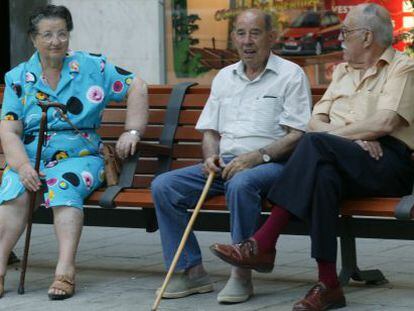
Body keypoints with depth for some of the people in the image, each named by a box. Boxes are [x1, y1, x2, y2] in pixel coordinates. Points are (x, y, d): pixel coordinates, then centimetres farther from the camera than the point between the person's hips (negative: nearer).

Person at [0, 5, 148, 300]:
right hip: (29, 158, 1)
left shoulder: (92, 67, 7)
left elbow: (137, 87, 9)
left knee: (65, 186, -35)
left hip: (79, 156, -1)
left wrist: (132, 131, -2)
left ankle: (65, 270, -45)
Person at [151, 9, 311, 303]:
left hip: (270, 164, -6)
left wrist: (256, 157, -20)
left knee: (241, 184, -40)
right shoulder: (224, 77, 20)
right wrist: (211, 156, -1)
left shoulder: (290, 75, 0)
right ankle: (192, 271, -11)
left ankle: (242, 274, -28)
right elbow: (210, 130, 21)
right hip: (224, 164, 6)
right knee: (163, 186, -13)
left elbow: (297, 135, -9)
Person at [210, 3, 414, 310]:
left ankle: (263, 244, -33)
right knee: (324, 174, -33)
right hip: (348, 161, 6)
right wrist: (353, 137, -5)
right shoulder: (343, 71, 27)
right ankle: (328, 284, -40)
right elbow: (316, 121, 15)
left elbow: (384, 122, -13)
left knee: (315, 144, -31)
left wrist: (334, 133, -6)